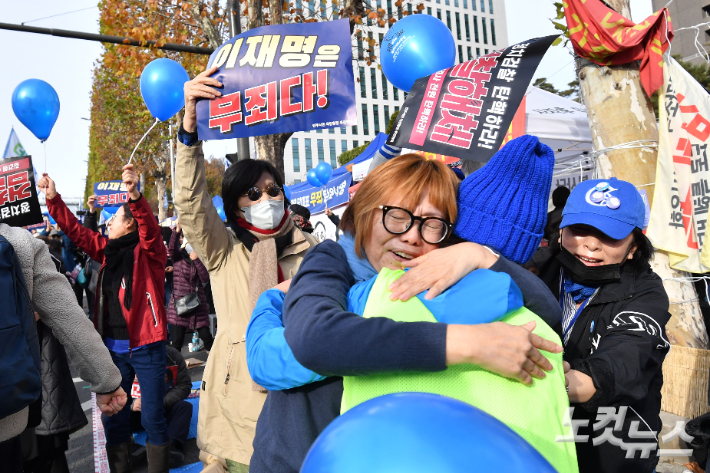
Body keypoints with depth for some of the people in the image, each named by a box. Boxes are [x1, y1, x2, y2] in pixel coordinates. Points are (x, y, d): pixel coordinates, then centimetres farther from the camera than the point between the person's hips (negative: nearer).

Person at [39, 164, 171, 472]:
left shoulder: (148, 251, -9)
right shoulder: (108, 251, 9)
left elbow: (149, 228, -28)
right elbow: (75, 230, 16)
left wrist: (135, 196, -44)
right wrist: (53, 199, 11)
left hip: (145, 346, -6)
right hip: (113, 347, 6)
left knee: (153, 418, 3)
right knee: (112, 418, 15)